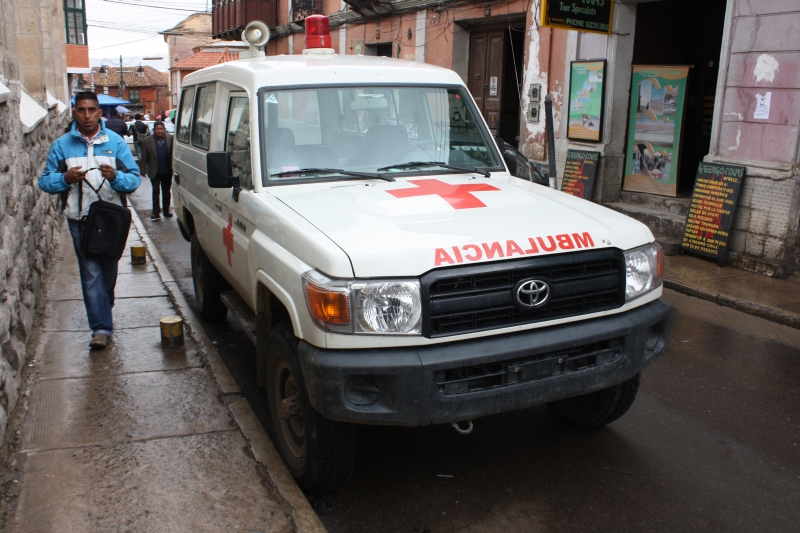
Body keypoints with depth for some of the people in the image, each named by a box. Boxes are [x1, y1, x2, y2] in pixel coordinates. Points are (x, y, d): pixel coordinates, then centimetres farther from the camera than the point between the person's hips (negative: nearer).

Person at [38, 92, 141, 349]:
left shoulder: (116, 142, 1)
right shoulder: (61, 145, 3)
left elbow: (134, 179, -3)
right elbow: (45, 181, 4)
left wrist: (115, 176, -24)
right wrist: (65, 178, -17)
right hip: (80, 220, -1)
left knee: (108, 270, 15)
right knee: (92, 274, -4)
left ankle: (102, 312, 38)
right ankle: (101, 327, -1)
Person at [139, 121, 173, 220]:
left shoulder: (171, 138, -5)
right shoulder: (147, 141, -4)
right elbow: (144, 158, -3)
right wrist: (143, 171, -5)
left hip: (167, 172, 1)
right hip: (155, 172, -1)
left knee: (167, 192, 12)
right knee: (155, 191, 3)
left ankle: (166, 210, 23)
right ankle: (156, 212, 5)